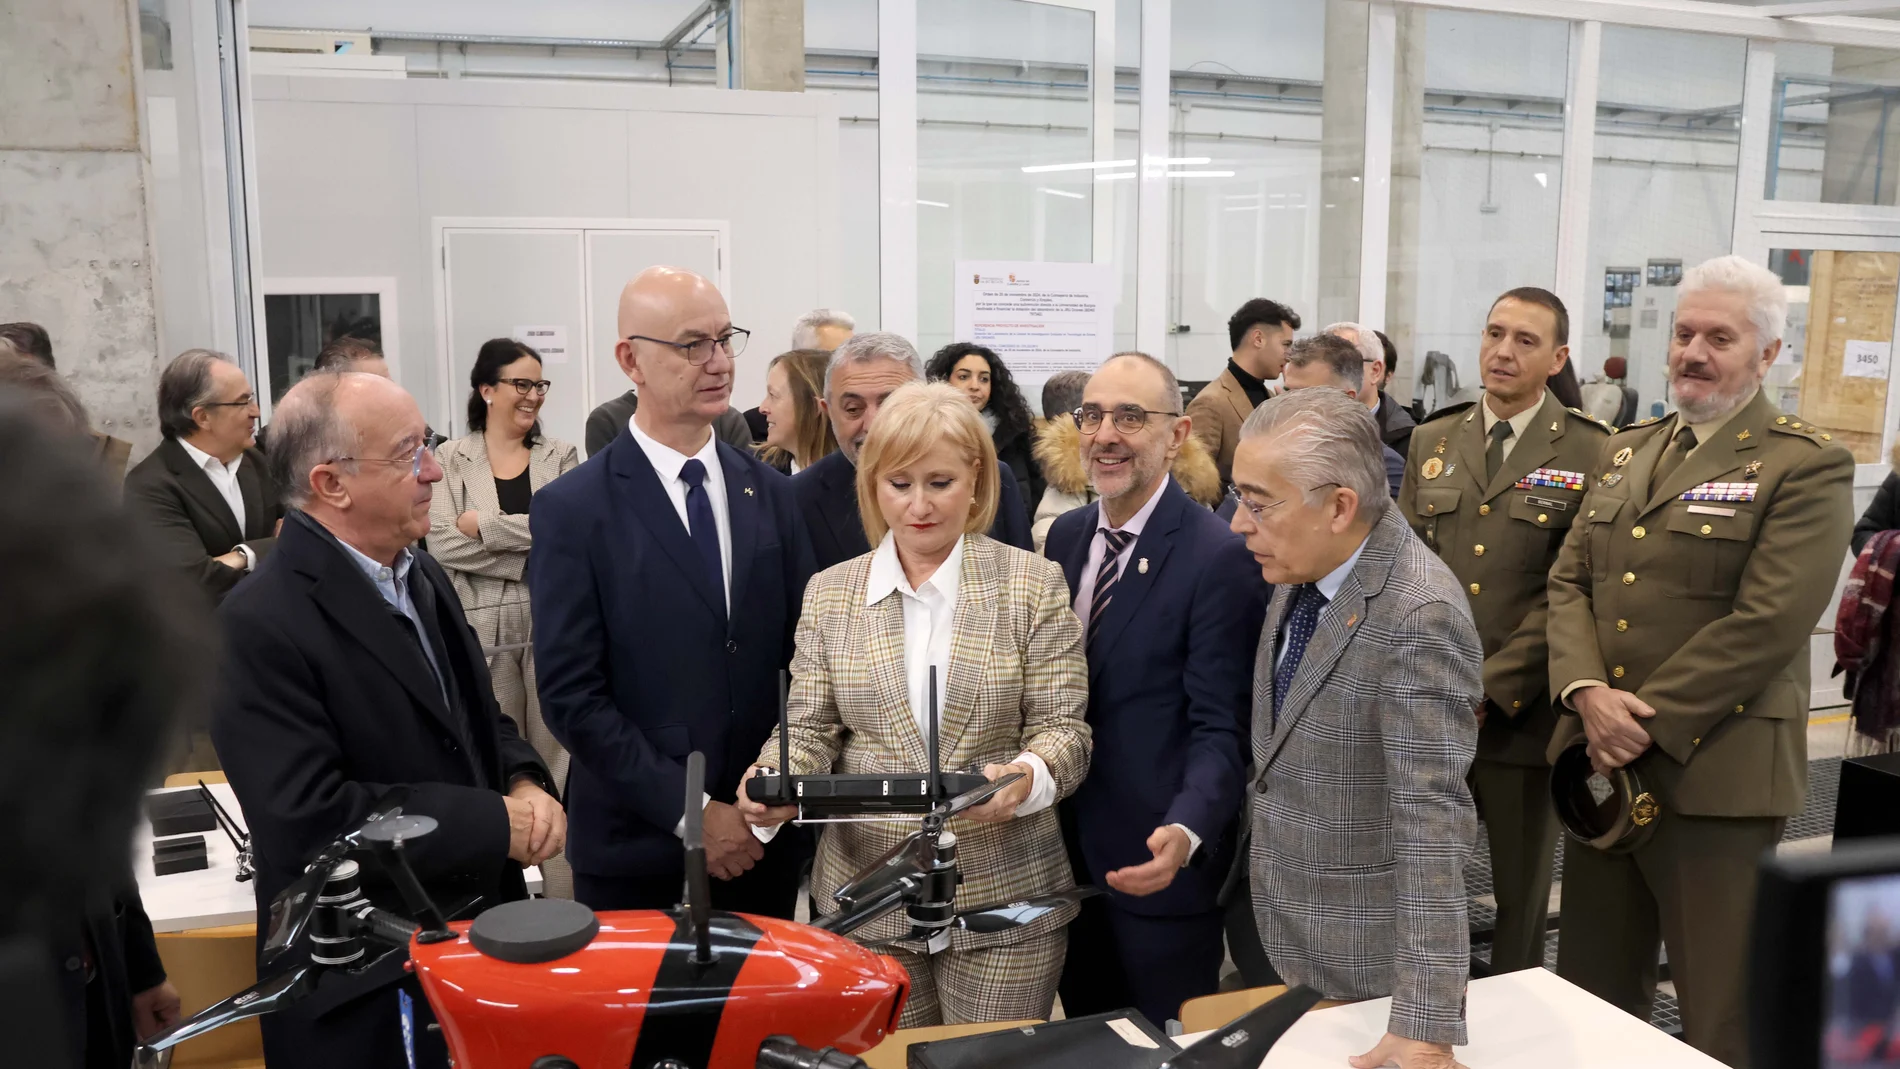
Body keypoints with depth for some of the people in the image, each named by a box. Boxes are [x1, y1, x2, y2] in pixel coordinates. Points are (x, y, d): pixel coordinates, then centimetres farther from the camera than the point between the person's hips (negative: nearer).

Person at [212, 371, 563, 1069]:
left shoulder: (424, 578, 7)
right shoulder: (260, 625, -19)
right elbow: (310, 817, -25)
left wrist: (525, 785, -7)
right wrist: (497, 825, -21)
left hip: (480, 941, 7)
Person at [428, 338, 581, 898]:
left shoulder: (560, 457, 6)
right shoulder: (451, 460, 3)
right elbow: (443, 544, -9)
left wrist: (485, 525, -11)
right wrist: (538, 557, -12)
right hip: (484, 631, 0)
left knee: (557, 762, 6)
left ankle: (565, 900, 14)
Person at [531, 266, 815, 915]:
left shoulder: (770, 494, 4)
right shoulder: (572, 511, -8)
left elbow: (803, 654, 6)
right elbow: (572, 695, -11)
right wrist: (690, 811, -14)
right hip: (635, 849, -3)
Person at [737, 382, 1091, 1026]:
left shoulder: (1034, 584, -3)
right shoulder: (830, 592, 4)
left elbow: (1061, 728, -5)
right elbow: (809, 727, 4)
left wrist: (1027, 777, -27)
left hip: (1004, 898, -1)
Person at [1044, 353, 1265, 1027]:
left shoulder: (1219, 557, -17)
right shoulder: (1066, 535, 5)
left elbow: (1220, 730, -18)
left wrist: (1186, 833, -34)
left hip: (1154, 861, -6)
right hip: (1069, 852, 6)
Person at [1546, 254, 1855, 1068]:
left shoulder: (1807, 466, -7)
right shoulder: (1623, 451, 13)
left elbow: (1767, 623, -16)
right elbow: (1569, 582, 7)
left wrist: (1648, 723, -16)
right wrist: (1588, 692, -11)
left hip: (1715, 772, -6)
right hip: (1603, 761, 6)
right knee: (1591, 991, 17)